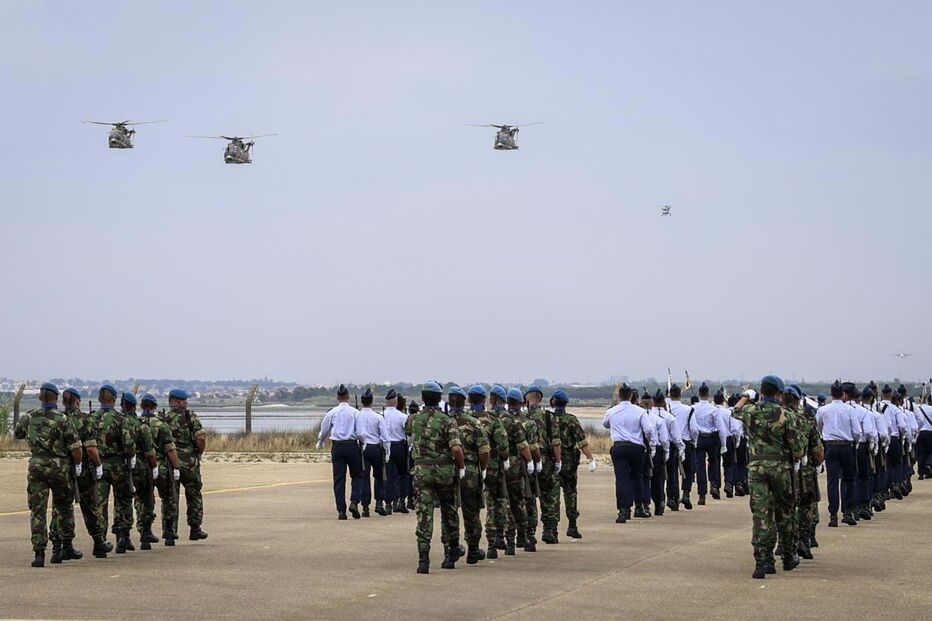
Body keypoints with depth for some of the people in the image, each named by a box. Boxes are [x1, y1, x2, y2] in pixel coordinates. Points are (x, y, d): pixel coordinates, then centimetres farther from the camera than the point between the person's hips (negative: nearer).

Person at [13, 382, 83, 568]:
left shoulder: (29, 417, 1)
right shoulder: (63, 419, -8)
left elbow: (17, 434, 20)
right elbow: (75, 446, -11)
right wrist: (79, 464, 5)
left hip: (36, 466, 1)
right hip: (59, 466, -1)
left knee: (37, 510, 1)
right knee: (64, 506, 17)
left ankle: (39, 552, -7)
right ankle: (66, 545, 22)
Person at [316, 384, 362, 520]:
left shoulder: (332, 413, 3)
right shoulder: (355, 412, -3)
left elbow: (324, 430, 12)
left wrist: (320, 443, 31)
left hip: (337, 446, 1)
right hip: (352, 446, -1)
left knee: (339, 478, 4)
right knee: (356, 475, 13)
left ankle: (341, 510, -1)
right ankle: (354, 502, -7)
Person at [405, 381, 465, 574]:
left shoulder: (413, 420, 1)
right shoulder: (447, 421, -10)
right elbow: (456, 448, -19)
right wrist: (462, 466, -4)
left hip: (421, 471, 1)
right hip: (445, 471, -1)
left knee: (424, 514, -2)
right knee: (449, 514, 15)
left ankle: (423, 558, -14)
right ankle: (451, 556, 25)